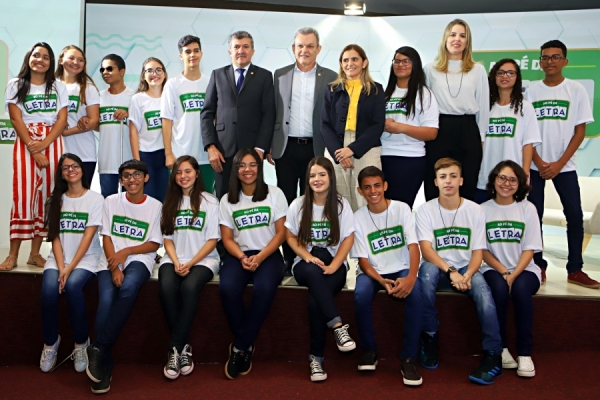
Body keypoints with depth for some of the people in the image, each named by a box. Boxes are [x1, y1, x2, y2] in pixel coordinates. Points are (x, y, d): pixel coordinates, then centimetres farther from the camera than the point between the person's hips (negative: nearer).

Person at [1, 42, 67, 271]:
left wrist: (44, 144, -13)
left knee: (47, 195, 0)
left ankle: (35, 253, 6)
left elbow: (62, 120, 2)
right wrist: (33, 148, -13)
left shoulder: (58, 87, 12)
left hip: (53, 143, 2)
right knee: (23, 194, -8)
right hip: (25, 143, -2)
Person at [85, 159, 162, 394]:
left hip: (139, 259, -1)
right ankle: (105, 367, -19)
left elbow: (154, 244, 3)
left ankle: (98, 348, -26)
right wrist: (114, 266, -12)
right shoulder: (111, 201, 8)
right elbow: (106, 238, 3)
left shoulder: (155, 206, 5)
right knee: (106, 300, -27)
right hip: (111, 260, 1)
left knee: (128, 288, -35)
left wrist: (125, 252, -11)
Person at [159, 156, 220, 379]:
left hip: (203, 260, -3)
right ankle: (183, 346, -18)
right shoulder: (170, 202, 14)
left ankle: (175, 348, -23)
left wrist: (190, 263, -14)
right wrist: (176, 262, -10)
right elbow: (168, 239, 9)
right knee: (166, 287, -31)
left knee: (189, 287, -35)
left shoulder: (209, 202, 3)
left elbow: (212, 240, -2)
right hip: (174, 259, 3)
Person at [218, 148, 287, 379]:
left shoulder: (275, 194, 4)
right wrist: (242, 257, -15)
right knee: (227, 287, -32)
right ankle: (247, 345, -12)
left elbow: (281, 233, -1)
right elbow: (227, 238, 6)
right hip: (239, 255, 2)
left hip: (268, 254, -2)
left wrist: (259, 257, -15)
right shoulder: (227, 200, 10)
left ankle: (240, 347, -19)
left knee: (264, 288, -35)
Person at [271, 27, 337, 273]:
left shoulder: (330, 78, 4)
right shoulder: (280, 75, 8)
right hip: (286, 148, 1)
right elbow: (271, 112, 8)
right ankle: (288, 257, 13)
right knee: (287, 203, 5)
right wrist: (268, 145, 4)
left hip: (315, 149, -1)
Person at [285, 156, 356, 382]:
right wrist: (308, 256, -13)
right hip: (305, 264, 1)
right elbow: (290, 237, 6)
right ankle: (338, 325, -38)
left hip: (334, 264, -1)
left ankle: (316, 357, -22)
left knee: (315, 299, -31)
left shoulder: (341, 204, 1)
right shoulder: (298, 205, 5)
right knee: (314, 273, -38)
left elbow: (348, 239, -2)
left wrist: (333, 266, -16)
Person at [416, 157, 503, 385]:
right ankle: (429, 336, -19)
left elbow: (478, 252, -2)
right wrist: (451, 271, -30)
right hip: (438, 269, 0)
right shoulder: (425, 210, -4)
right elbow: (426, 250, -14)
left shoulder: (475, 210, 0)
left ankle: (493, 356, -24)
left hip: (466, 269, 1)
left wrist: (467, 275, -22)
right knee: (427, 270, -35)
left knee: (482, 290, -32)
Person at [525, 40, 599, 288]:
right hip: (535, 165, 1)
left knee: (575, 215, -4)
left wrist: (559, 163, -9)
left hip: (564, 165, 0)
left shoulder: (576, 90, 0)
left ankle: (575, 270, 5)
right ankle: (538, 266, 11)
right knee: (534, 215, 1)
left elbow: (580, 131, -1)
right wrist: (539, 163, -8)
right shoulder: (532, 91, 3)